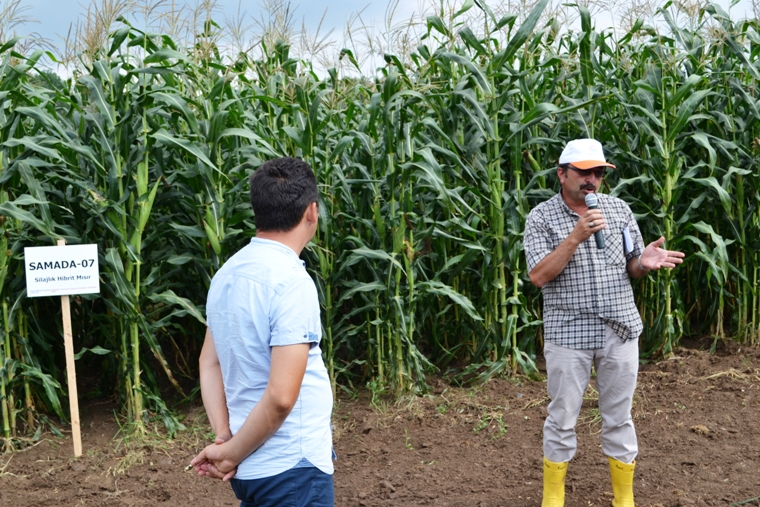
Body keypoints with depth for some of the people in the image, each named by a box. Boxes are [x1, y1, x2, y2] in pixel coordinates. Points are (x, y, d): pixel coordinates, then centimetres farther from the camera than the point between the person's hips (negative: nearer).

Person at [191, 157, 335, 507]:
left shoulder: (228, 273, 4)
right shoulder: (292, 282, -22)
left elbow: (210, 363, 8)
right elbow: (281, 396, -26)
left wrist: (223, 438, 0)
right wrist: (232, 454, -13)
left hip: (252, 466, 8)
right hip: (291, 468, -8)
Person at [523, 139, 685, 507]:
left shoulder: (619, 209, 4)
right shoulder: (541, 217, -6)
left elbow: (631, 268, 10)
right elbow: (539, 276, -15)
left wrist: (645, 263, -14)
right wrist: (576, 236, -23)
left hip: (620, 331, 3)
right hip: (568, 334, -3)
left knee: (618, 418, 12)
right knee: (562, 419, 7)